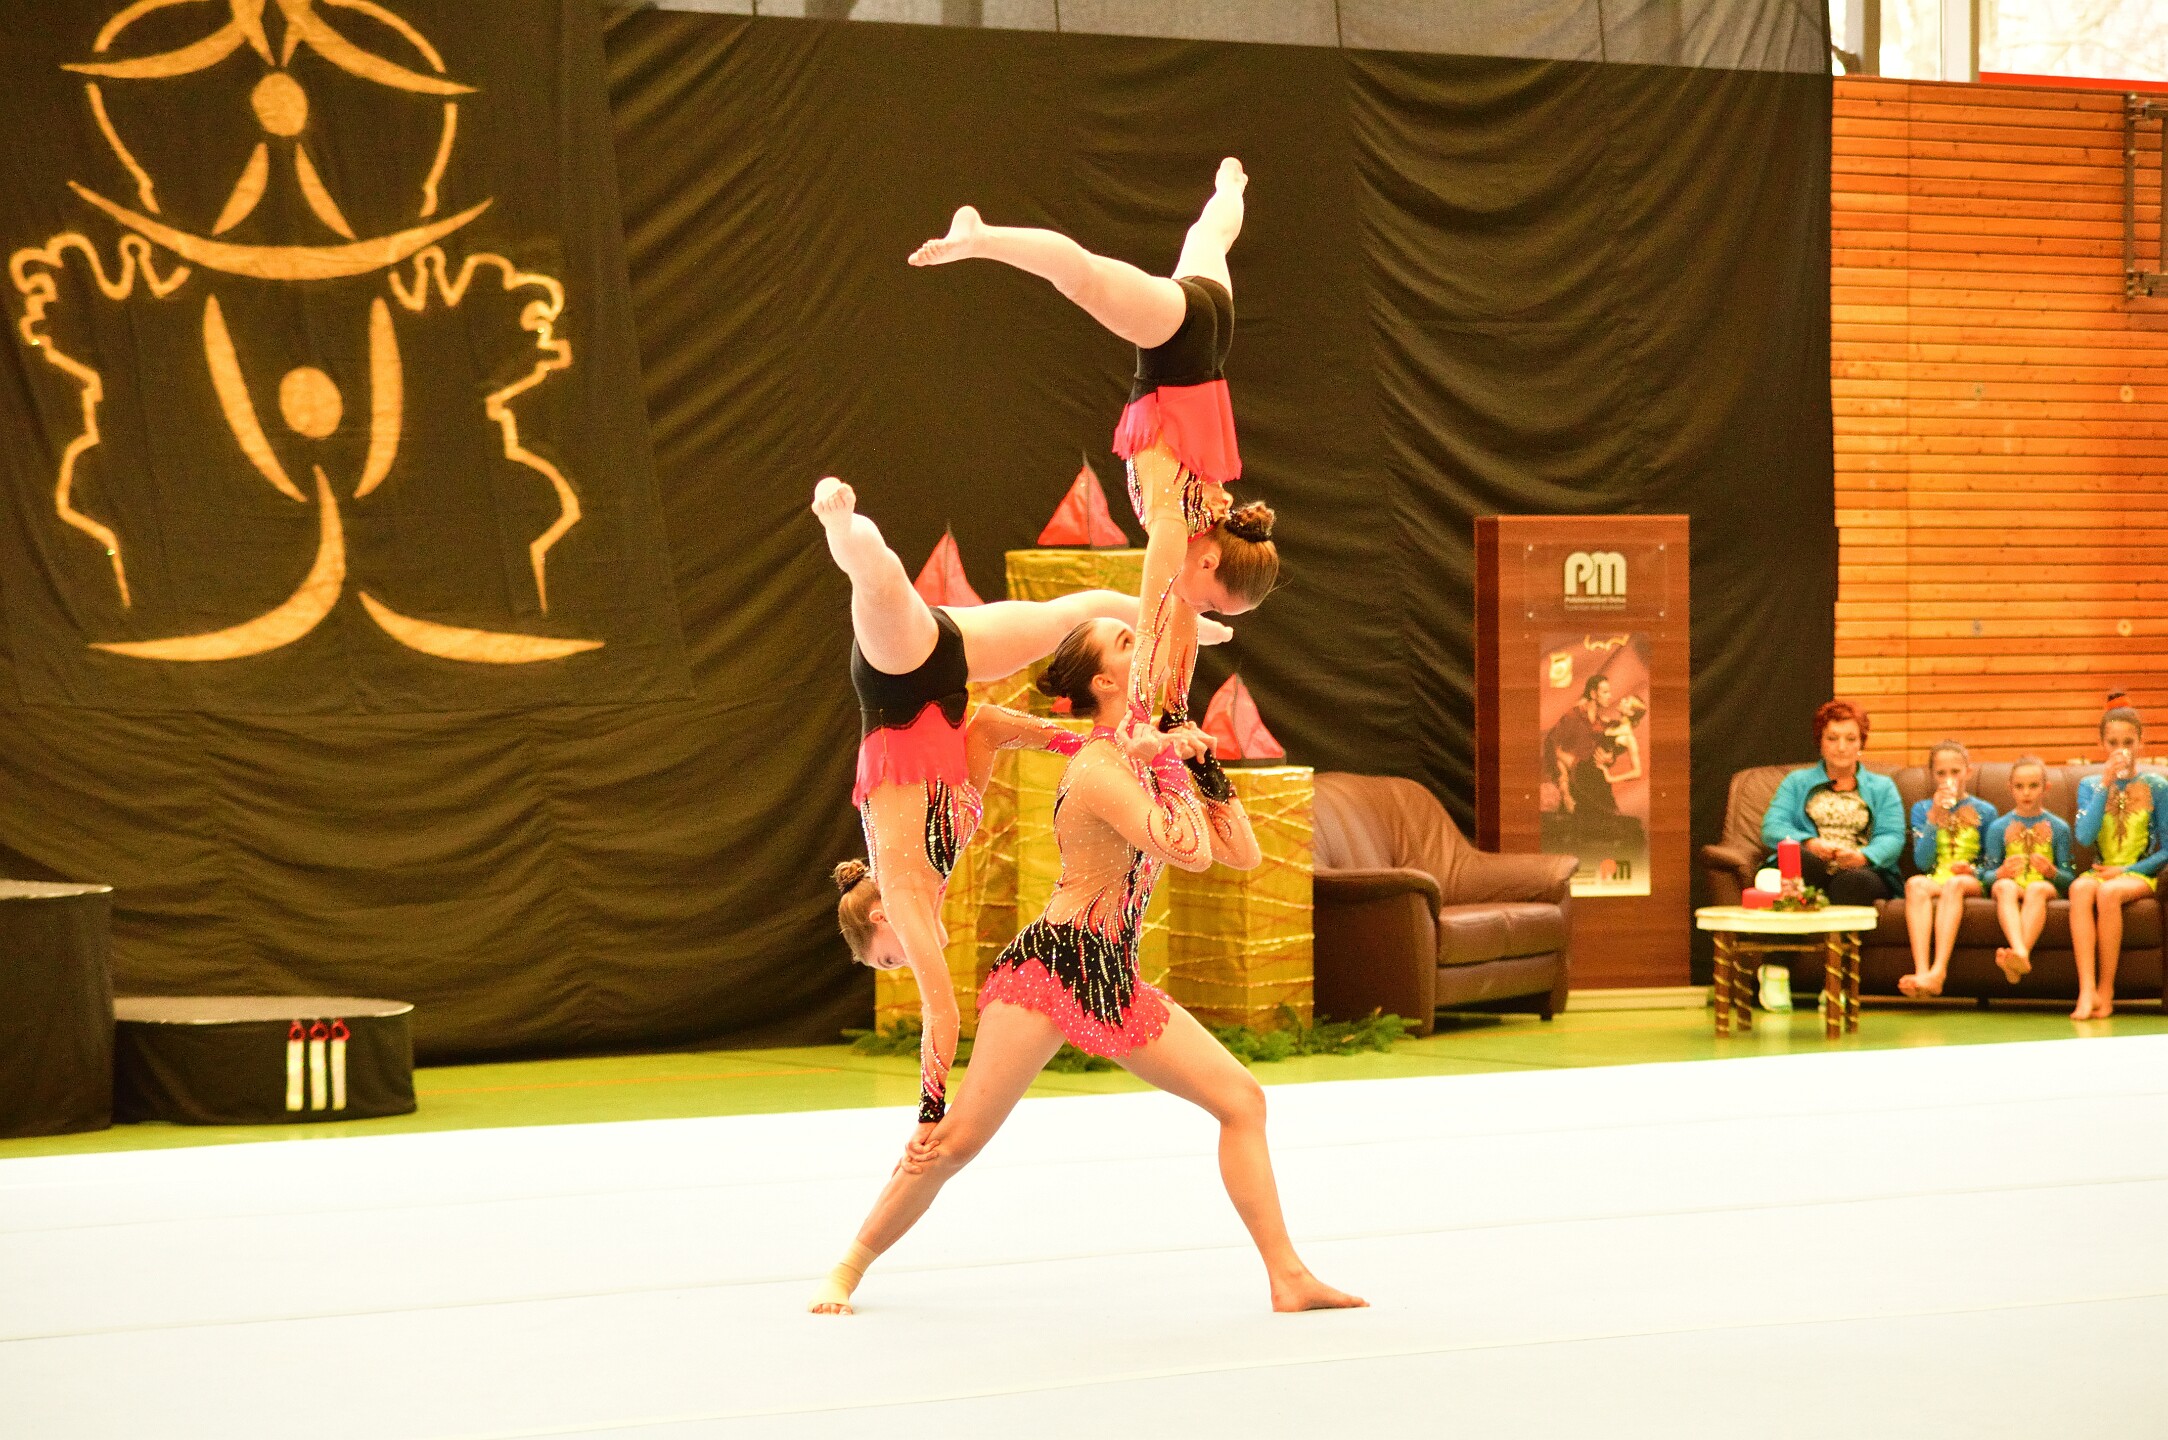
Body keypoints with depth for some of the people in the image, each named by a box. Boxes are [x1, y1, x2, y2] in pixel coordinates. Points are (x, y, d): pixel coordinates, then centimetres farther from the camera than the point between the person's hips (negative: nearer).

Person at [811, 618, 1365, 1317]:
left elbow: (1243, 853, 13)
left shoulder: (1149, 760, 12)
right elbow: (1192, 853, -26)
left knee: (1242, 1100, 0)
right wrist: (1173, 765, -14)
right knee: (960, 1136, -9)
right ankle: (848, 1271, 6)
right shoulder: (1099, 770, -15)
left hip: (1116, 983, 8)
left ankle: (1288, 1277, 3)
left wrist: (1204, 767, 8)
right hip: (1051, 968, -8)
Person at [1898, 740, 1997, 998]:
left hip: (1970, 882, -1)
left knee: (1954, 883, -38)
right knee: (1915, 883, -35)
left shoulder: (1983, 811, 14)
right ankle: (1922, 971, -52)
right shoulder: (1922, 809, 16)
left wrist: (1973, 870, -11)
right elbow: (1922, 863, 3)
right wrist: (1934, 818, -4)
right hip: (1934, 879, 1)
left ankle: (1938, 971, -51)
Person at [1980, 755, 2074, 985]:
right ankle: (2020, 952, -63)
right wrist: (2001, 873, -15)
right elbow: (1987, 874, 9)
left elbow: (2068, 878, 8)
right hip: (2011, 885, 1)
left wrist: (2051, 872, -14)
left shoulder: (2058, 828, 12)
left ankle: (2019, 956, -60)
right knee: (2005, 886, -37)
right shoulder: (1998, 827, 13)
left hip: (2046, 886, -1)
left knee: (2037, 888, -38)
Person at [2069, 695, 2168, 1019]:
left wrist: (2125, 871, -10)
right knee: (2080, 888, -34)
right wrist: (2105, 786, -12)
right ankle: (2087, 990, -43)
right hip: (2100, 870, 2)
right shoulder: (2089, 785, 8)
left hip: (2139, 874, -2)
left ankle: (2106, 991, -27)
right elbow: (2084, 838, -9)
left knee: (2108, 892, -36)